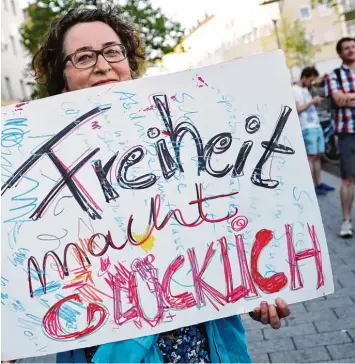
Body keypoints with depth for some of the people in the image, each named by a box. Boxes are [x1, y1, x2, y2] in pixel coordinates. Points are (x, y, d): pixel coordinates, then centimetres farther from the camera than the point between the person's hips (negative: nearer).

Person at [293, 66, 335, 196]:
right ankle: (312, 186, -6)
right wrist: (312, 101, -16)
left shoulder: (305, 90, 21)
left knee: (317, 156, 7)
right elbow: (297, 109, -16)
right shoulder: (295, 90, -6)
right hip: (307, 129, -9)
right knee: (311, 157, -9)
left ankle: (318, 183, 10)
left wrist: (316, 103, 12)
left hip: (317, 126, 9)